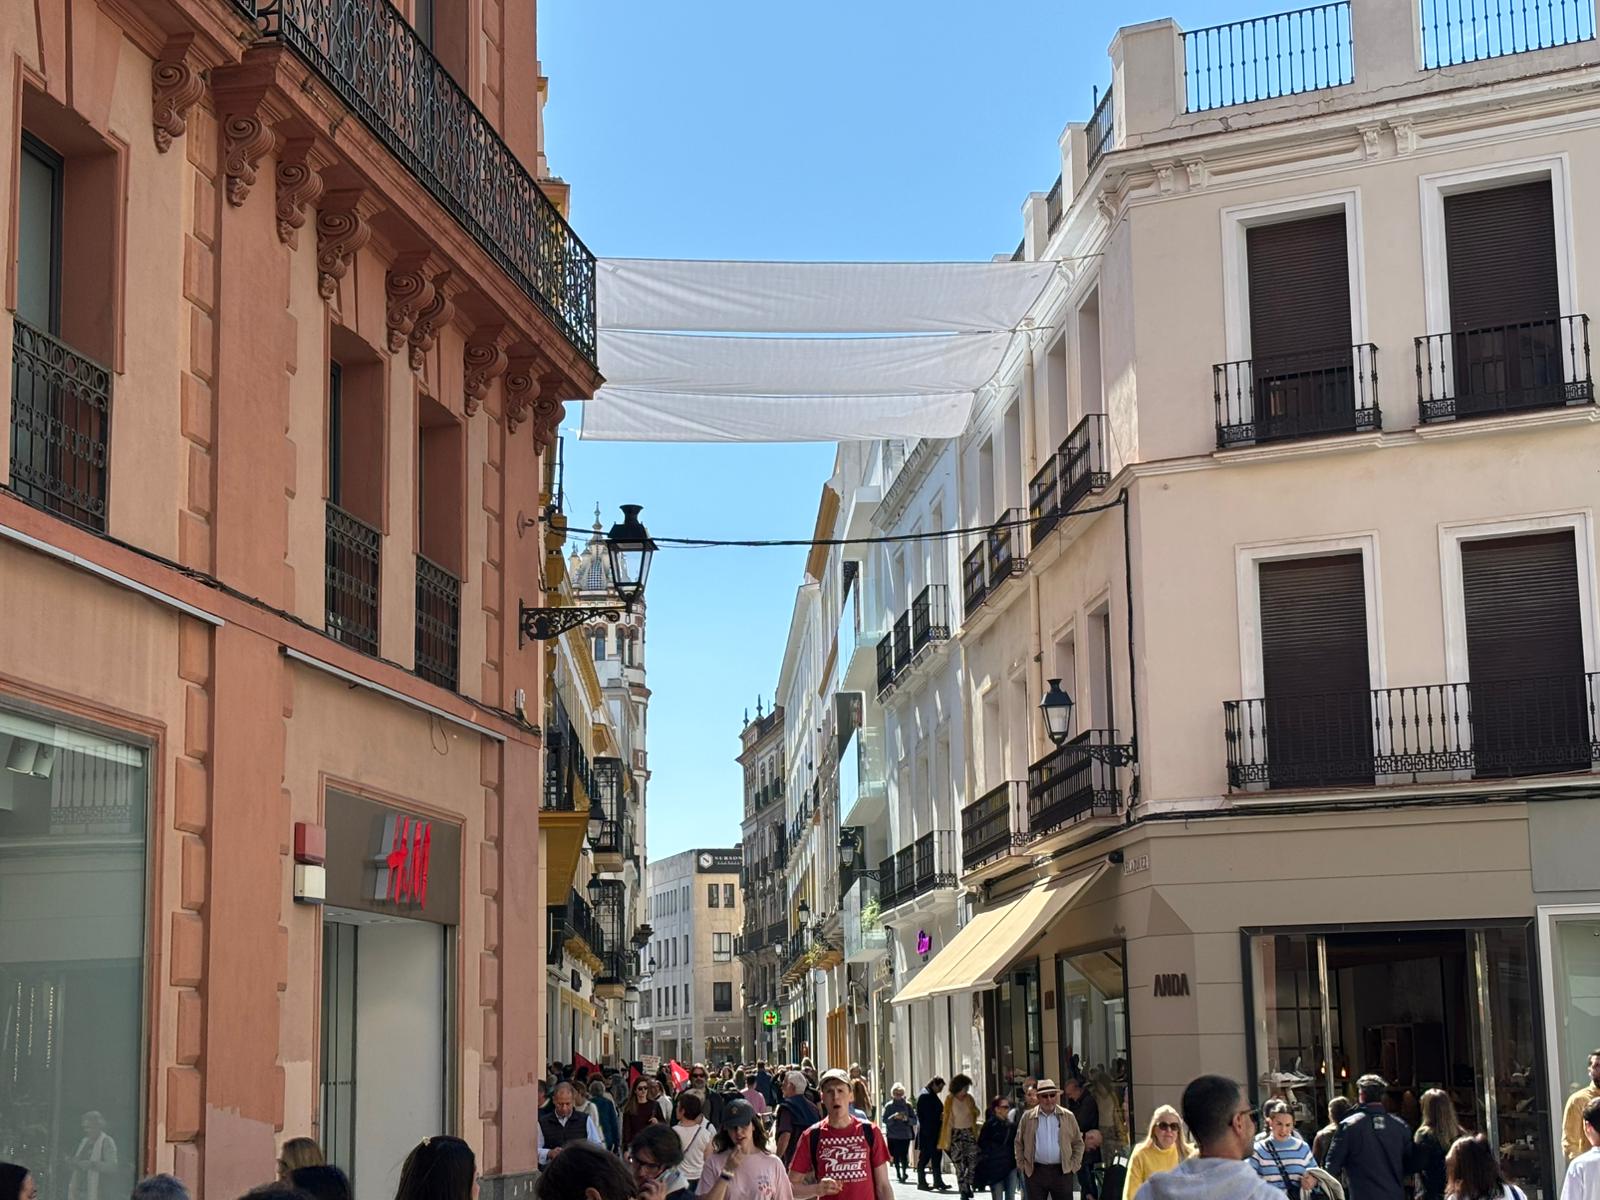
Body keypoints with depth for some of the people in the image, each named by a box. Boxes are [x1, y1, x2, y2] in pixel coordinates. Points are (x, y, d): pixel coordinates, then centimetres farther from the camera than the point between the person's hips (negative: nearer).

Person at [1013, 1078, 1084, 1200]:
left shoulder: (1068, 1117, 5)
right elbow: (1019, 1143, 10)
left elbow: (1078, 1143, 11)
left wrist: (1074, 1166, 2)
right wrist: (1022, 1165, 3)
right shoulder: (1027, 1117, 4)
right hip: (1034, 1172, 0)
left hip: (1062, 1172, 0)